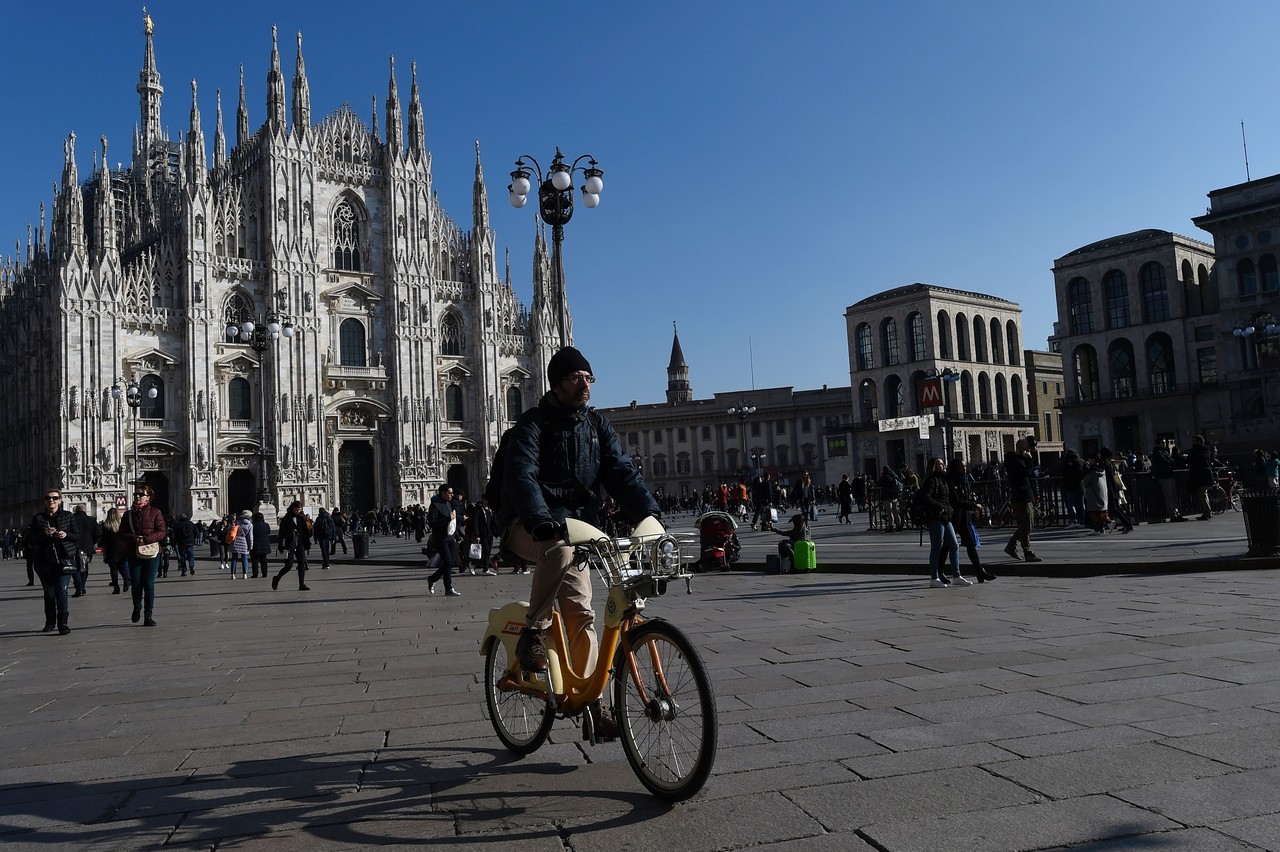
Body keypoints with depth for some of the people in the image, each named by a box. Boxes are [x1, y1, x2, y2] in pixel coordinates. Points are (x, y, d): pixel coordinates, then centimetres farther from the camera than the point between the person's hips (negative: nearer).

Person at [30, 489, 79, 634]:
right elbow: (31, 540, 3)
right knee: (49, 593, 8)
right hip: (45, 561, 2)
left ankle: (63, 622, -13)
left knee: (61, 590, -12)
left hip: (64, 559, -2)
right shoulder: (38, 518, 7)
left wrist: (66, 535, -13)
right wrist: (44, 534, -15)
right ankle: (50, 622, 22)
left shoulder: (68, 516, 7)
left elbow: (77, 535, 7)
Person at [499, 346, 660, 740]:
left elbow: (622, 472, -3)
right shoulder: (533, 423, -10)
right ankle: (532, 633, -21)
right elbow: (521, 475, -25)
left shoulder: (597, 425, 7)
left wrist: (649, 514, -19)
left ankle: (590, 700, 6)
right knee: (560, 548, -38)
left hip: (574, 526, 5)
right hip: (530, 527, -5)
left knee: (581, 612, -2)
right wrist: (540, 519, -44)